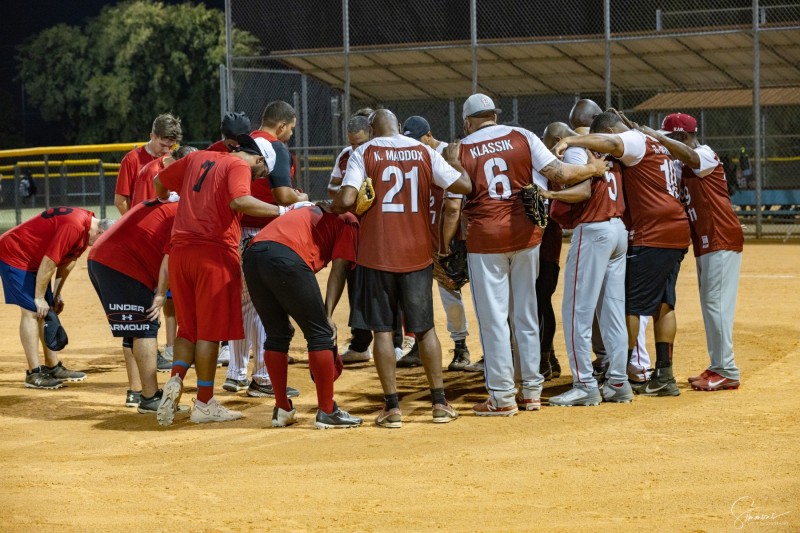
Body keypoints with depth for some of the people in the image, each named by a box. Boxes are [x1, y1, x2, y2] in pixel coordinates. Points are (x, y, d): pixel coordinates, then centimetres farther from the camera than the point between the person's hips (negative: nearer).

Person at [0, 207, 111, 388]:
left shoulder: (87, 225, 2)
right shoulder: (74, 227, -30)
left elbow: (68, 260, 12)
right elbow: (49, 262, -27)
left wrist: (56, 295, 13)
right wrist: (39, 298, -18)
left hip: (33, 260, 10)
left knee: (46, 311, 11)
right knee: (32, 311, -12)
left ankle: (53, 367, 18)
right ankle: (34, 374, -11)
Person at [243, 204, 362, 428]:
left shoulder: (314, 213, 39)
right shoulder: (348, 222, 18)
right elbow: (339, 269, 4)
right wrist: (328, 315, -3)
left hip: (252, 254, 7)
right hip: (285, 258, -7)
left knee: (277, 335, 19)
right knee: (321, 333, 4)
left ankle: (282, 410, 23)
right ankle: (327, 412, 5)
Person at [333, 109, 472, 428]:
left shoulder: (364, 153, -3)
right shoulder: (424, 152, 4)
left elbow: (346, 199, -15)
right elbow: (463, 185, 2)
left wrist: (333, 207, 7)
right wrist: (453, 161, 21)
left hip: (377, 254, -2)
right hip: (416, 254, 2)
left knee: (382, 329, 4)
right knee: (424, 328, 12)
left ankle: (392, 406, 1)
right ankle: (440, 403, 11)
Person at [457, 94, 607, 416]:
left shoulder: (460, 151, -1)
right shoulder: (522, 138, 2)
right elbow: (559, 174, -5)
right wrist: (593, 169, 12)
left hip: (484, 236, -3)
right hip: (525, 232, 3)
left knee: (493, 317, 2)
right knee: (525, 313, 13)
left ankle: (502, 397, 3)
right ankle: (531, 390, 18)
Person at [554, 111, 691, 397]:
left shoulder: (636, 141, -8)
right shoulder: (656, 146, 22)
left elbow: (611, 142, -28)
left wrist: (570, 141, -35)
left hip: (651, 236, -10)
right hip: (675, 233, 10)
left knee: (631, 304, -4)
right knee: (662, 303, 11)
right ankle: (664, 376, 10)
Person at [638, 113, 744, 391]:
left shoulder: (705, 154, -10)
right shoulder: (681, 166, 17)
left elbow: (688, 155, -31)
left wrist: (654, 136, -29)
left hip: (722, 240, -10)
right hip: (705, 243, 10)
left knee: (717, 304, -11)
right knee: (710, 306, 13)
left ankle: (728, 372, -10)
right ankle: (718, 368, 19)